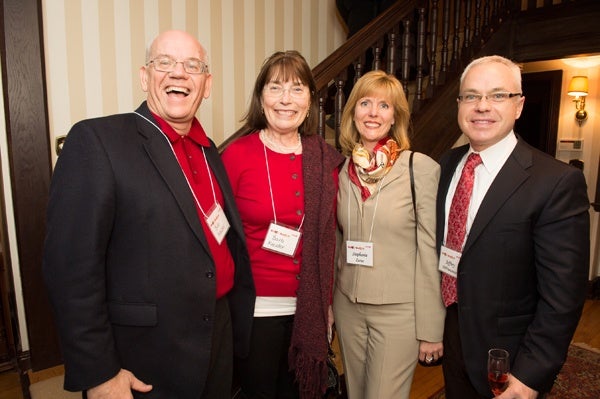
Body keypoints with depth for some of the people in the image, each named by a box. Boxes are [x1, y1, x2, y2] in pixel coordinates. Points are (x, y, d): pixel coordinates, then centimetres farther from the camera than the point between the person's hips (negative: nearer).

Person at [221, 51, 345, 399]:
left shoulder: (326, 159, 1)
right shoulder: (237, 154, -8)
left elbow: (328, 237, 6)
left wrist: (327, 302, 7)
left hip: (309, 309, 3)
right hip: (255, 306, -3)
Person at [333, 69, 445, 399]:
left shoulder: (422, 168, -12)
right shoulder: (343, 169, 1)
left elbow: (430, 252, -10)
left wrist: (431, 329, -7)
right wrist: (327, 307, 12)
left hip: (398, 310, -4)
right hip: (348, 306, 4)